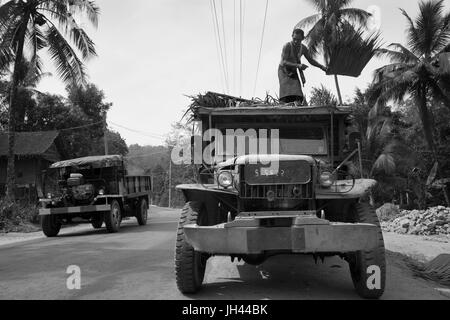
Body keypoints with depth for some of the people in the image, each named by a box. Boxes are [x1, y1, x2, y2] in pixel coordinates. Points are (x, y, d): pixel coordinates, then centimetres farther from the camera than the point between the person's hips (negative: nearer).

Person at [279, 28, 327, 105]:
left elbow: (311, 60, 10)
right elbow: (284, 62, -27)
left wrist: (322, 67, 2)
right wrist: (298, 65, -38)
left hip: (293, 72, 5)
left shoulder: (304, 48, -4)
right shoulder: (287, 46, -22)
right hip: (283, 71, -5)